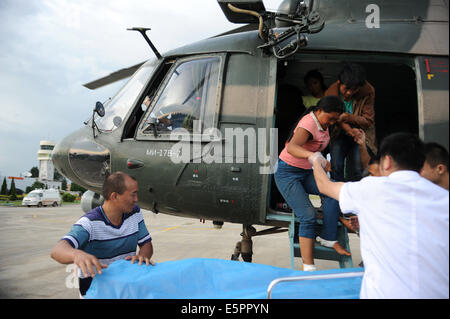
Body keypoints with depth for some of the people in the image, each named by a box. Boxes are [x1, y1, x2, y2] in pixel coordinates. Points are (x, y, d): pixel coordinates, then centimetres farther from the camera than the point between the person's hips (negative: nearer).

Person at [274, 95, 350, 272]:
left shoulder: (322, 120, 2)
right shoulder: (309, 124, -25)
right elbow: (291, 148, -46)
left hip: (306, 172, 8)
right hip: (287, 173, -8)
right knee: (308, 216, -22)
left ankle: (328, 238, -10)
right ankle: (308, 268, -20)